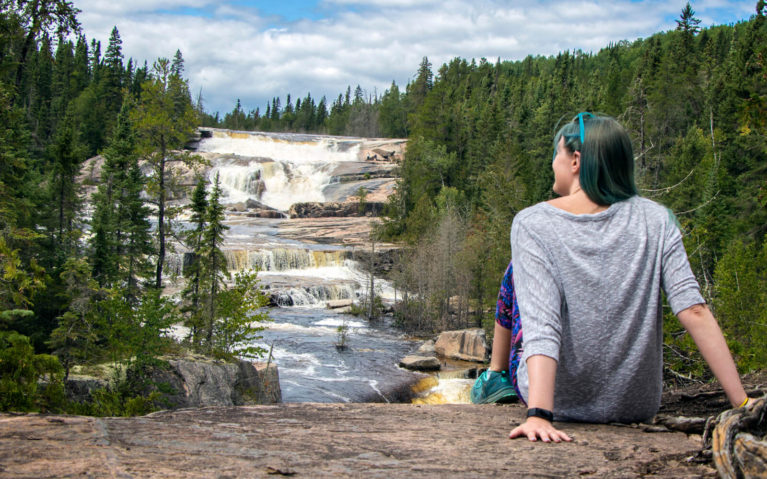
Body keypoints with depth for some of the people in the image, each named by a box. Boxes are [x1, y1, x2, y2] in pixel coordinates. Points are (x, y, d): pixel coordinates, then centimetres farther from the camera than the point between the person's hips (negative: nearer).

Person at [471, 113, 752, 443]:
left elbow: (541, 323, -27)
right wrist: (742, 403, -15)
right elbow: (694, 311, -16)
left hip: (562, 401, -2)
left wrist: (538, 414, -33)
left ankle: (496, 375, 41)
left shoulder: (533, 223, -16)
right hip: (637, 408, 3)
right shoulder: (655, 220, -9)